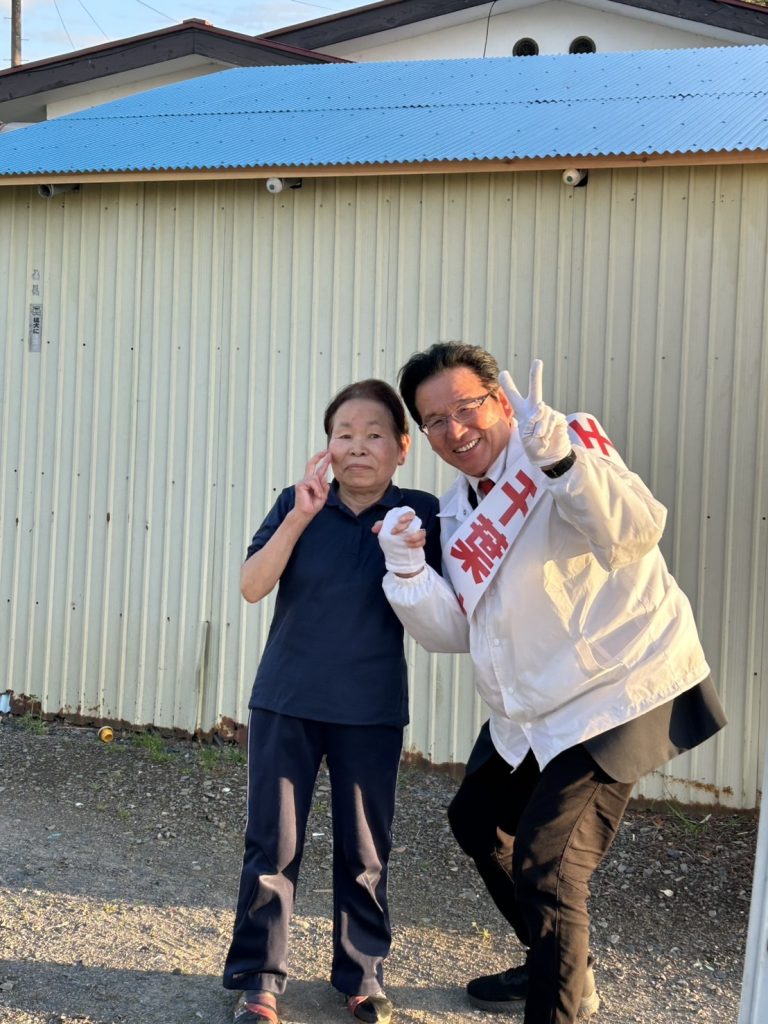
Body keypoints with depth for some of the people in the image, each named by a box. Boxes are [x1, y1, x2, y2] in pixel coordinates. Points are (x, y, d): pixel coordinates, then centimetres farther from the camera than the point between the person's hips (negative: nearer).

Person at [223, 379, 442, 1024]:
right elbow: (252, 587, -11)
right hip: (287, 702, 0)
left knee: (365, 850, 12)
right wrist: (300, 516, -21)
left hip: (372, 710, 0)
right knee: (273, 844, 7)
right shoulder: (299, 503, -3)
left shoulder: (419, 514, -4)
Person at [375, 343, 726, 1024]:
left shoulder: (570, 447, -15)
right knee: (477, 819, 23)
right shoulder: (458, 510, 7)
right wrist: (408, 568, -11)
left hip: (619, 692, -9)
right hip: (532, 710, 9)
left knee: (546, 868, -14)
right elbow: (452, 632, 5)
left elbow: (636, 533, -34)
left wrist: (560, 456, -47)